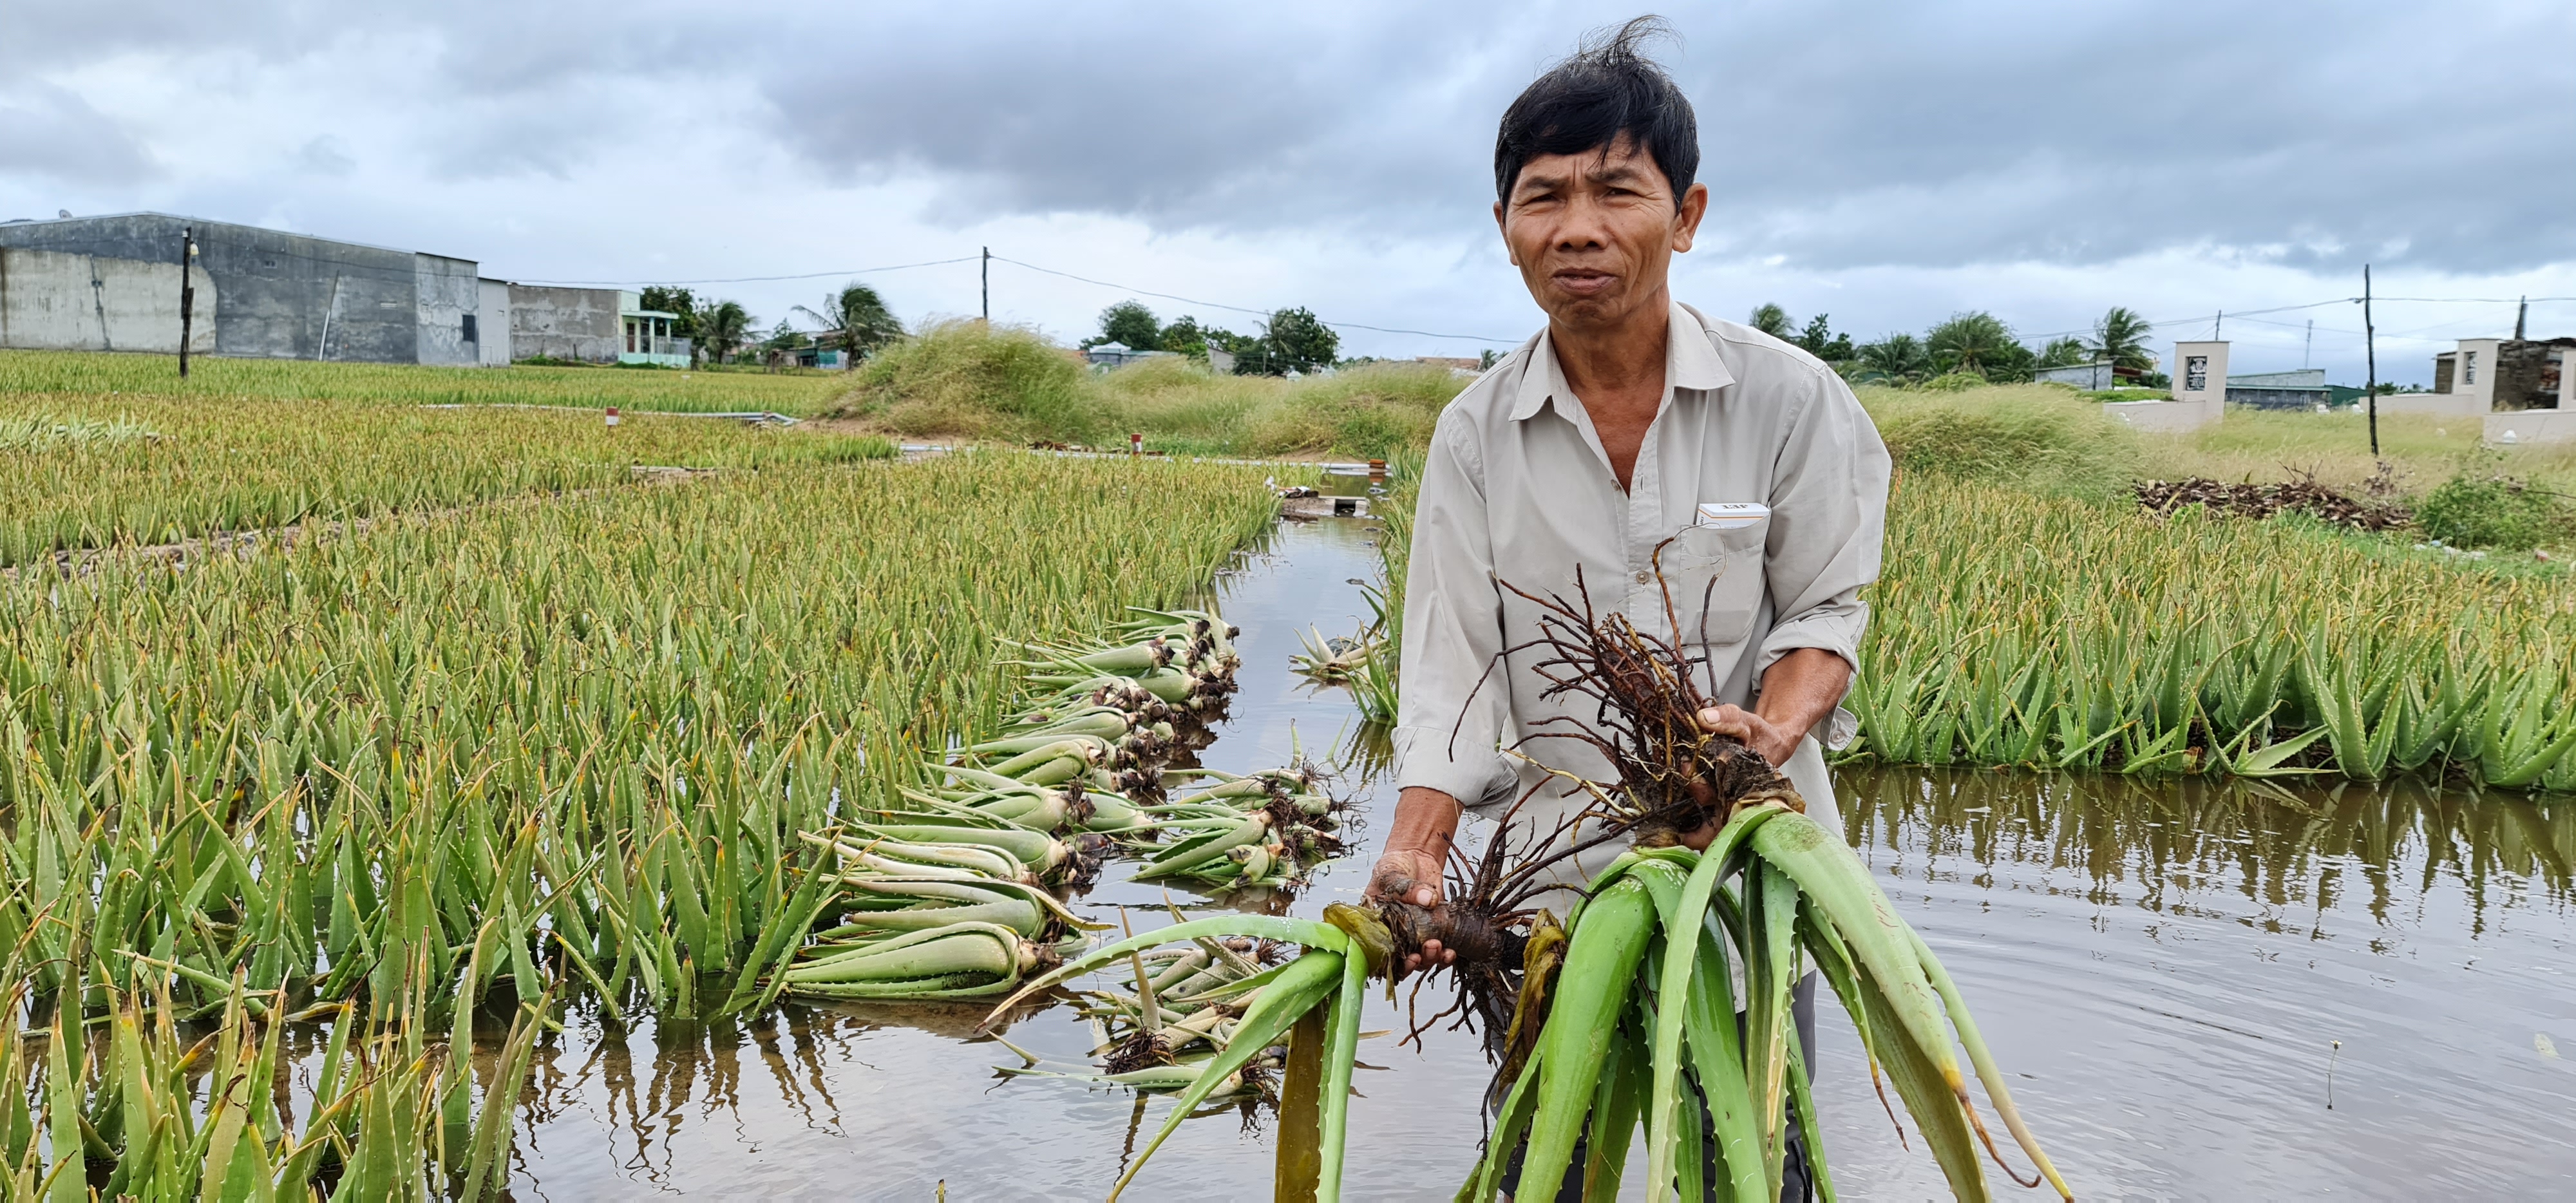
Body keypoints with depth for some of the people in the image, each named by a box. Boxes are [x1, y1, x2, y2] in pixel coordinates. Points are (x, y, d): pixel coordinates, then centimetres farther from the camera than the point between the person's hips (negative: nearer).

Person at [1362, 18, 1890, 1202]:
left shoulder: (1789, 399, -7)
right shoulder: (1475, 436, -3)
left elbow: (1823, 609, -3)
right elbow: (1453, 667, -6)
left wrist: (1768, 733, -24)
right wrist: (1414, 853, -20)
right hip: (1554, 871, 1)